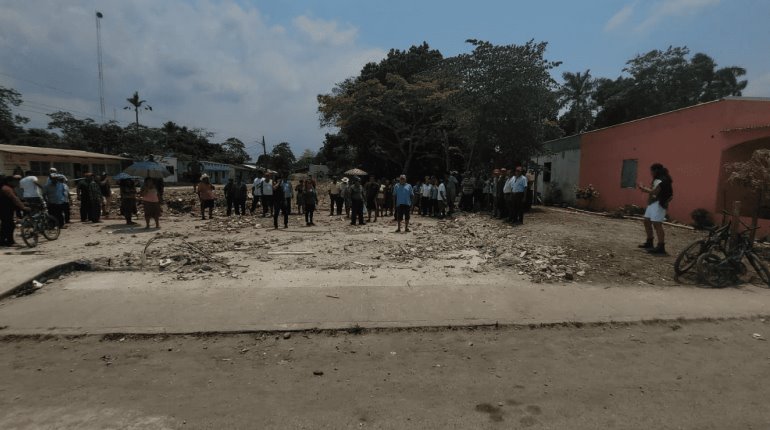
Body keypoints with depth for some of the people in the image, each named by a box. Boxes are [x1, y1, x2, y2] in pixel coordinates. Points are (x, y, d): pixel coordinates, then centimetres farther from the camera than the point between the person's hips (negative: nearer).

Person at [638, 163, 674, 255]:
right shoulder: (657, 179, 17)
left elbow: (654, 192, -20)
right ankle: (649, 242, 27)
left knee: (657, 224, -14)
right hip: (652, 203, 11)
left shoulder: (662, 180, -14)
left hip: (658, 204, -11)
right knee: (647, 222, 16)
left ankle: (661, 247, -16)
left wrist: (643, 188, -10)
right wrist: (645, 189, 4)